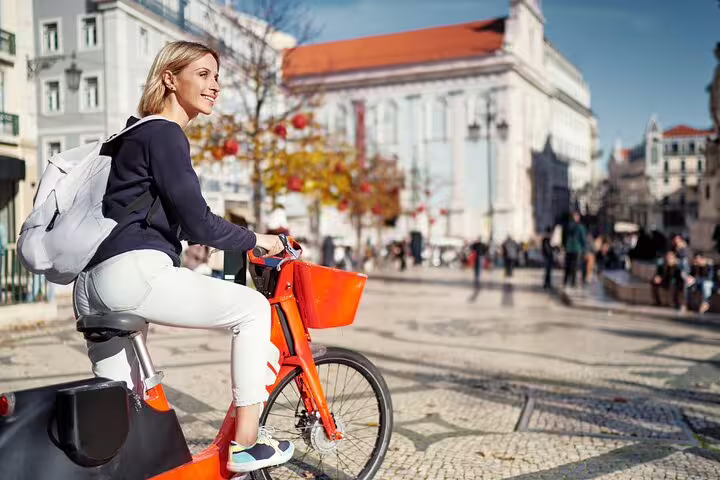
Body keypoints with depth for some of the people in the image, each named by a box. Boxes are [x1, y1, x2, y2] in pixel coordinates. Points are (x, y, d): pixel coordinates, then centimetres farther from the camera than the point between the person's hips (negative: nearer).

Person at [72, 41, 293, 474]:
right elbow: (197, 222, -10)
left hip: (92, 284, 10)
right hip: (132, 271, -10)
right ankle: (245, 443, 0)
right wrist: (257, 240, 3)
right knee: (253, 308, -2)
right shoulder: (164, 134, -4)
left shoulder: (134, 134, 26)